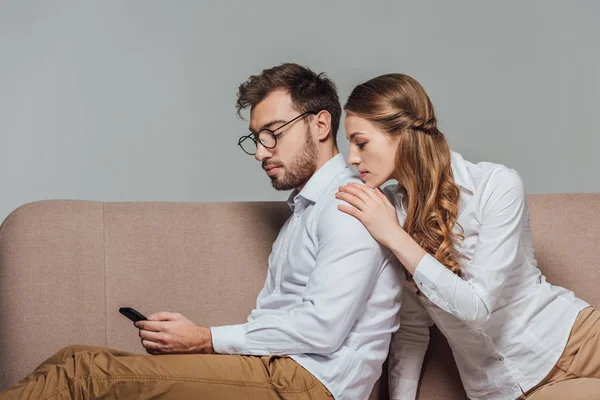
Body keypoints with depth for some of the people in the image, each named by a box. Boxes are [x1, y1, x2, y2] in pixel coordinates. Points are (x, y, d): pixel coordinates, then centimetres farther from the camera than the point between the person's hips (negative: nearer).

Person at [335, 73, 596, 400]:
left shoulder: (497, 186, -14)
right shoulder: (385, 212, -5)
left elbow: (478, 305, -20)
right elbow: (411, 330, 3)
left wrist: (396, 239, -22)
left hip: (574, 340, -1)